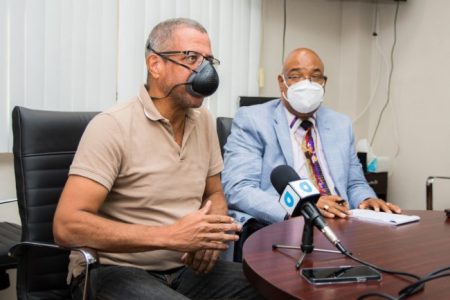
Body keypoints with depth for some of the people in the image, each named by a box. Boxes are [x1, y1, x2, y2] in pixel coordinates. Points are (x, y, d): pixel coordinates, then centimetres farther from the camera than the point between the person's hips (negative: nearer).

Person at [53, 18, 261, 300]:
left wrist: (209, 234, -7)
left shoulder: (204, 121, 6)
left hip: (186, 267, 7)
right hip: (115, 271, -6)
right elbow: (67, 225, -21)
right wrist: (170, 236, -27)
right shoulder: (111, 126, -15)